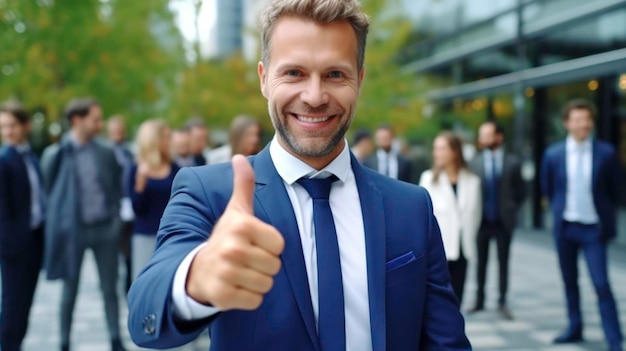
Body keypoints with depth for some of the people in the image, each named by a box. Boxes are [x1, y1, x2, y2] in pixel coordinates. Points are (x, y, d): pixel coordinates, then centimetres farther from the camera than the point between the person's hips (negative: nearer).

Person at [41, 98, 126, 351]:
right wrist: (60, 220, 0)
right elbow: (51, 190, 2)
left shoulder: (105, 153, 3)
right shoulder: (58, 153, -5)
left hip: (104, 228, 2)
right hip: (72, 229, -2)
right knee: (70, 290, 10)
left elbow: (116, 188, 9)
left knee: (110, 289, 8)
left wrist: (115, 219, 3)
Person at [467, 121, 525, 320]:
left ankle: (502, 303, 12)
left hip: (503, 221, -1)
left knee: (503, 262, 6)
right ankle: (479, 300, 19)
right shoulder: (475, 162, -2)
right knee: (481, 261, 9)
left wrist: (511, 209, 3)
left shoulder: (513, 162, -2)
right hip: (482, 220, 1)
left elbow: (521, 191, 6)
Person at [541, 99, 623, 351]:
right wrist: (559, 211, 11)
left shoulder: (606, 153, -5)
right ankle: (575, 329, 27)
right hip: (565, 227, 3)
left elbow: (614, 189, 5)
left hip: (593, 228, -2)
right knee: (570, 282, 12)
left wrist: (604, 215, 8)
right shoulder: (553, 154, -1)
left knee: (602, 285, -8)